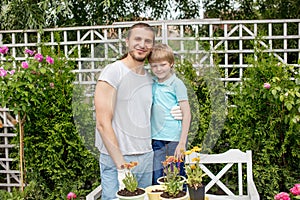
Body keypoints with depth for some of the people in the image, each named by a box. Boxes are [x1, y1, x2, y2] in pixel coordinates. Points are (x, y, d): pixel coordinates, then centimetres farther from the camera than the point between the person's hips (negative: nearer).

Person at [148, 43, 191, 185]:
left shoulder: (177, 84, -6)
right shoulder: (152, 85, 10)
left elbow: (186, 114, -9)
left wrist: (182, 143, -14)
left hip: (174, 139, -5)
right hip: (156, 139, 5)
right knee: (156, 180, 7)